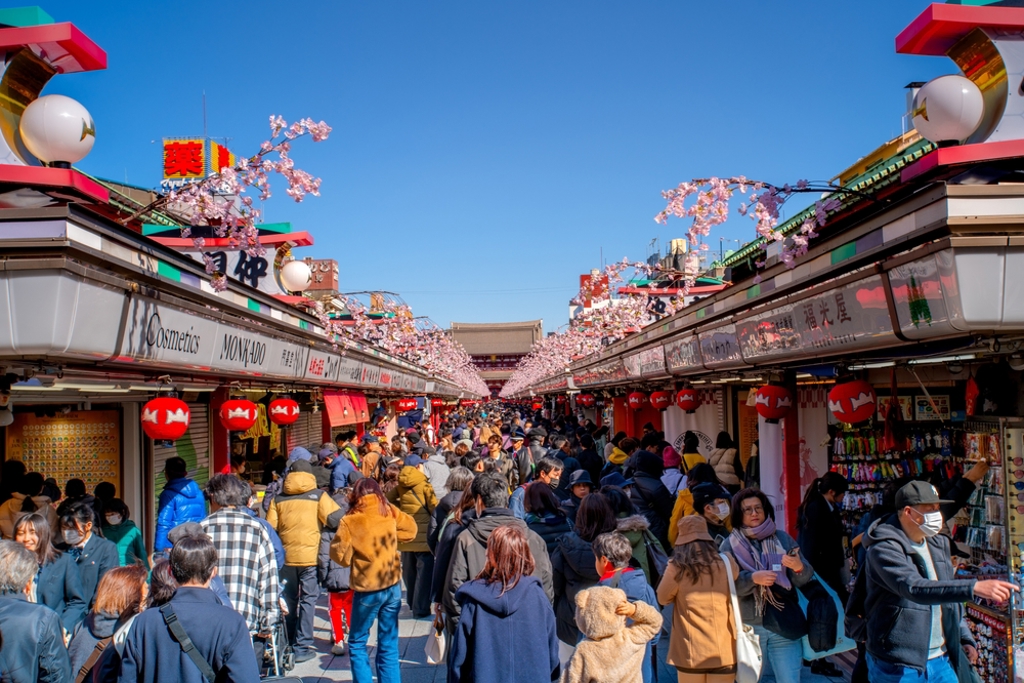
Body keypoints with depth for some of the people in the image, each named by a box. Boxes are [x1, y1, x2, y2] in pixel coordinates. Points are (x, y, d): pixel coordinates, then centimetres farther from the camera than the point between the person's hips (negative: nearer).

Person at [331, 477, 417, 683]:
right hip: (392, 587, 4)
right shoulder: (389, 513, -2)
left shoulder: (350, 521, -12)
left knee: (357, 643, 12)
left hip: (367, 590, -3)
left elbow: (341, 556, -8)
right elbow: (411, 530, 11)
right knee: (389, 646, 12)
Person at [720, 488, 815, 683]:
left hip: (784, 624, 1)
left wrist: (799, 568, -21)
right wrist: (753, 578, -26)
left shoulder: (783, 538, 6)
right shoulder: (730, 545, 1)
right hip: (748, 627, -1)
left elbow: (804, 580, 1)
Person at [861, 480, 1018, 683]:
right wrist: (974, 588, -41)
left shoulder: (938, 544, 9)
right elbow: (914, 588, -33)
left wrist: (964, 638, 14)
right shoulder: (884, 548, -17)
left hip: (941, 660, 7)